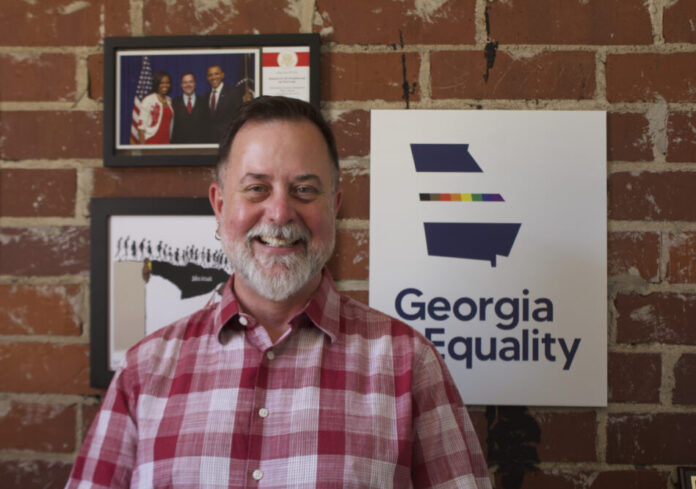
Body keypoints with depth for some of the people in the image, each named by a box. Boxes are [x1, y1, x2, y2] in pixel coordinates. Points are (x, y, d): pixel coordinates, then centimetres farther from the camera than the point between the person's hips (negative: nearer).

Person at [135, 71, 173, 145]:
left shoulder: (169, 100, 12)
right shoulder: (148, 100, -5)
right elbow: (141, 125, -8)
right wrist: (142, 146, -13)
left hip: (166, 141, 5)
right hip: (151, 142, -5)